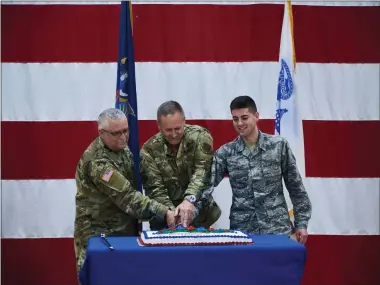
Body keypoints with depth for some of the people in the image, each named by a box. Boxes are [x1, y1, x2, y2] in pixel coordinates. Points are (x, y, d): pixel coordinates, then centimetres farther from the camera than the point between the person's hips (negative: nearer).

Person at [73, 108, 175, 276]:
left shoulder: (121, 147, 4)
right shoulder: (97, 161, -23)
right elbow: (126, 196, -29)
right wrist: (164, 212, -33)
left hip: (126, 229, 8)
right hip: (99, 233, -8)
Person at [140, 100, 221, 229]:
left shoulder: (200, 136, -8)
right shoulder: (149, 150, -5)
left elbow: (202, 172, -20)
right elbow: (155, 189, -9)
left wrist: (189, 200, -36)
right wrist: (172, 212, -26)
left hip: (200, 212, -1)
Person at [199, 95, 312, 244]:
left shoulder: (279, 145, 1)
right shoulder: (225, 152, 2)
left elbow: (295, 187, 4)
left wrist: (301, 223, 1)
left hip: (277, 228, -1)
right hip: (242, 229, 1)